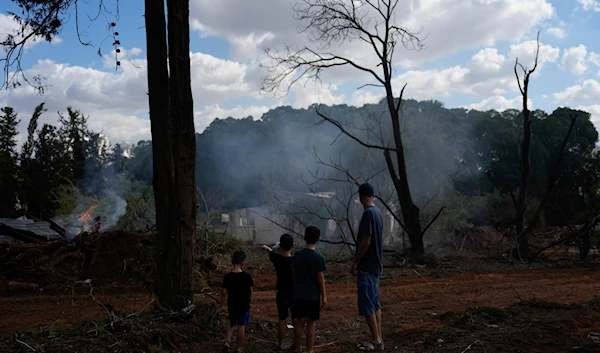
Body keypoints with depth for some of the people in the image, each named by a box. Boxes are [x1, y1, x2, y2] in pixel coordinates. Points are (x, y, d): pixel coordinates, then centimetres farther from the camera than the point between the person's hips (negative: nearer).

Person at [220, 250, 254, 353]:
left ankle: (227, 342, 4)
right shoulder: (246, 276, -14)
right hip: (244, 306, -2)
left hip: (232, 305, 2)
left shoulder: (227, 277, -9)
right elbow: (250, 290, -2)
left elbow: (224, 292, -5)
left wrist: (222, 305, 7)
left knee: (232, 324, 22)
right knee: (241, 326, 9)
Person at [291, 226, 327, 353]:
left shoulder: (297, 254, 0)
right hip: (313, 295, -4)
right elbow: (320, 278, -10)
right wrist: (324, 296, -2)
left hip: (299, 294, 4)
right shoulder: (319, 257, -12)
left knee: (299, 321, 11)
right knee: (311, 323, 5)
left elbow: (294, 274, 5)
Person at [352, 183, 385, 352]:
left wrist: (355, 262, -13)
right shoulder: (377, 211, 10)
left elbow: (366, 241, -22)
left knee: (366, 305, -3)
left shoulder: (368, 213, -18)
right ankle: (378, 339, 18)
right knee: (375, 303, 13)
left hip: (367, 266, -9)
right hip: (375, 265, 9)